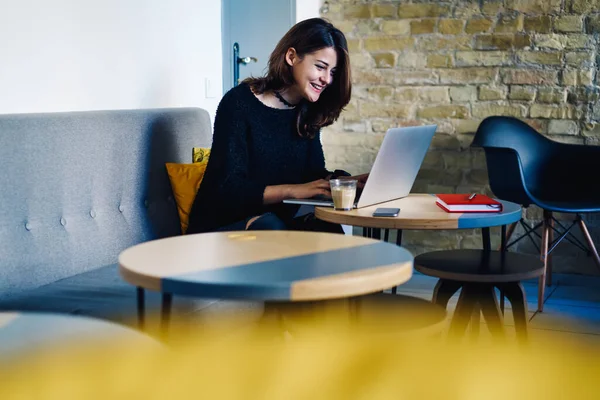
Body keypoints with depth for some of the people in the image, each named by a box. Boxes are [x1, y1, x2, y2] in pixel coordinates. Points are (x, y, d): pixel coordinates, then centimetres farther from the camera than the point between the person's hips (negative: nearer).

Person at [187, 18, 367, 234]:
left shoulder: (307, 112, 9)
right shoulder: (240, 103, -12)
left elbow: (316, 175, 8)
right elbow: (228, 190, -19)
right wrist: (293, 190, -31)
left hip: (278, 225, 5)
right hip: (222, 227, -5)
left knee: (326, 226, -27)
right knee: (267, 224, -37)